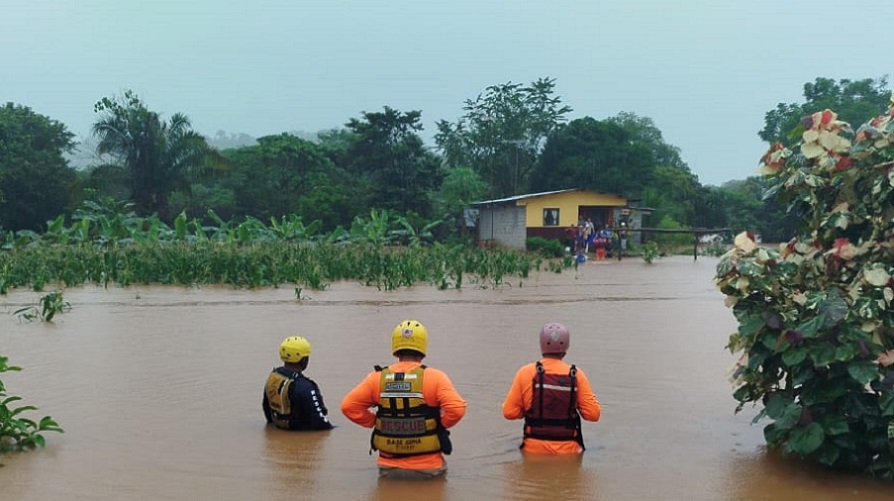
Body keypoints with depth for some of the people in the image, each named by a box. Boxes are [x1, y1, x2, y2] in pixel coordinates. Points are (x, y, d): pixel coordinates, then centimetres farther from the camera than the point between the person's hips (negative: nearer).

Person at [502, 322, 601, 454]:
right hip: (568, 450, 0)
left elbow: (509, 412, -1)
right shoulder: (577, 375, -3)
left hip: (534, 448, 0)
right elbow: (593, 414, -2)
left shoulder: (526, 373, -3)